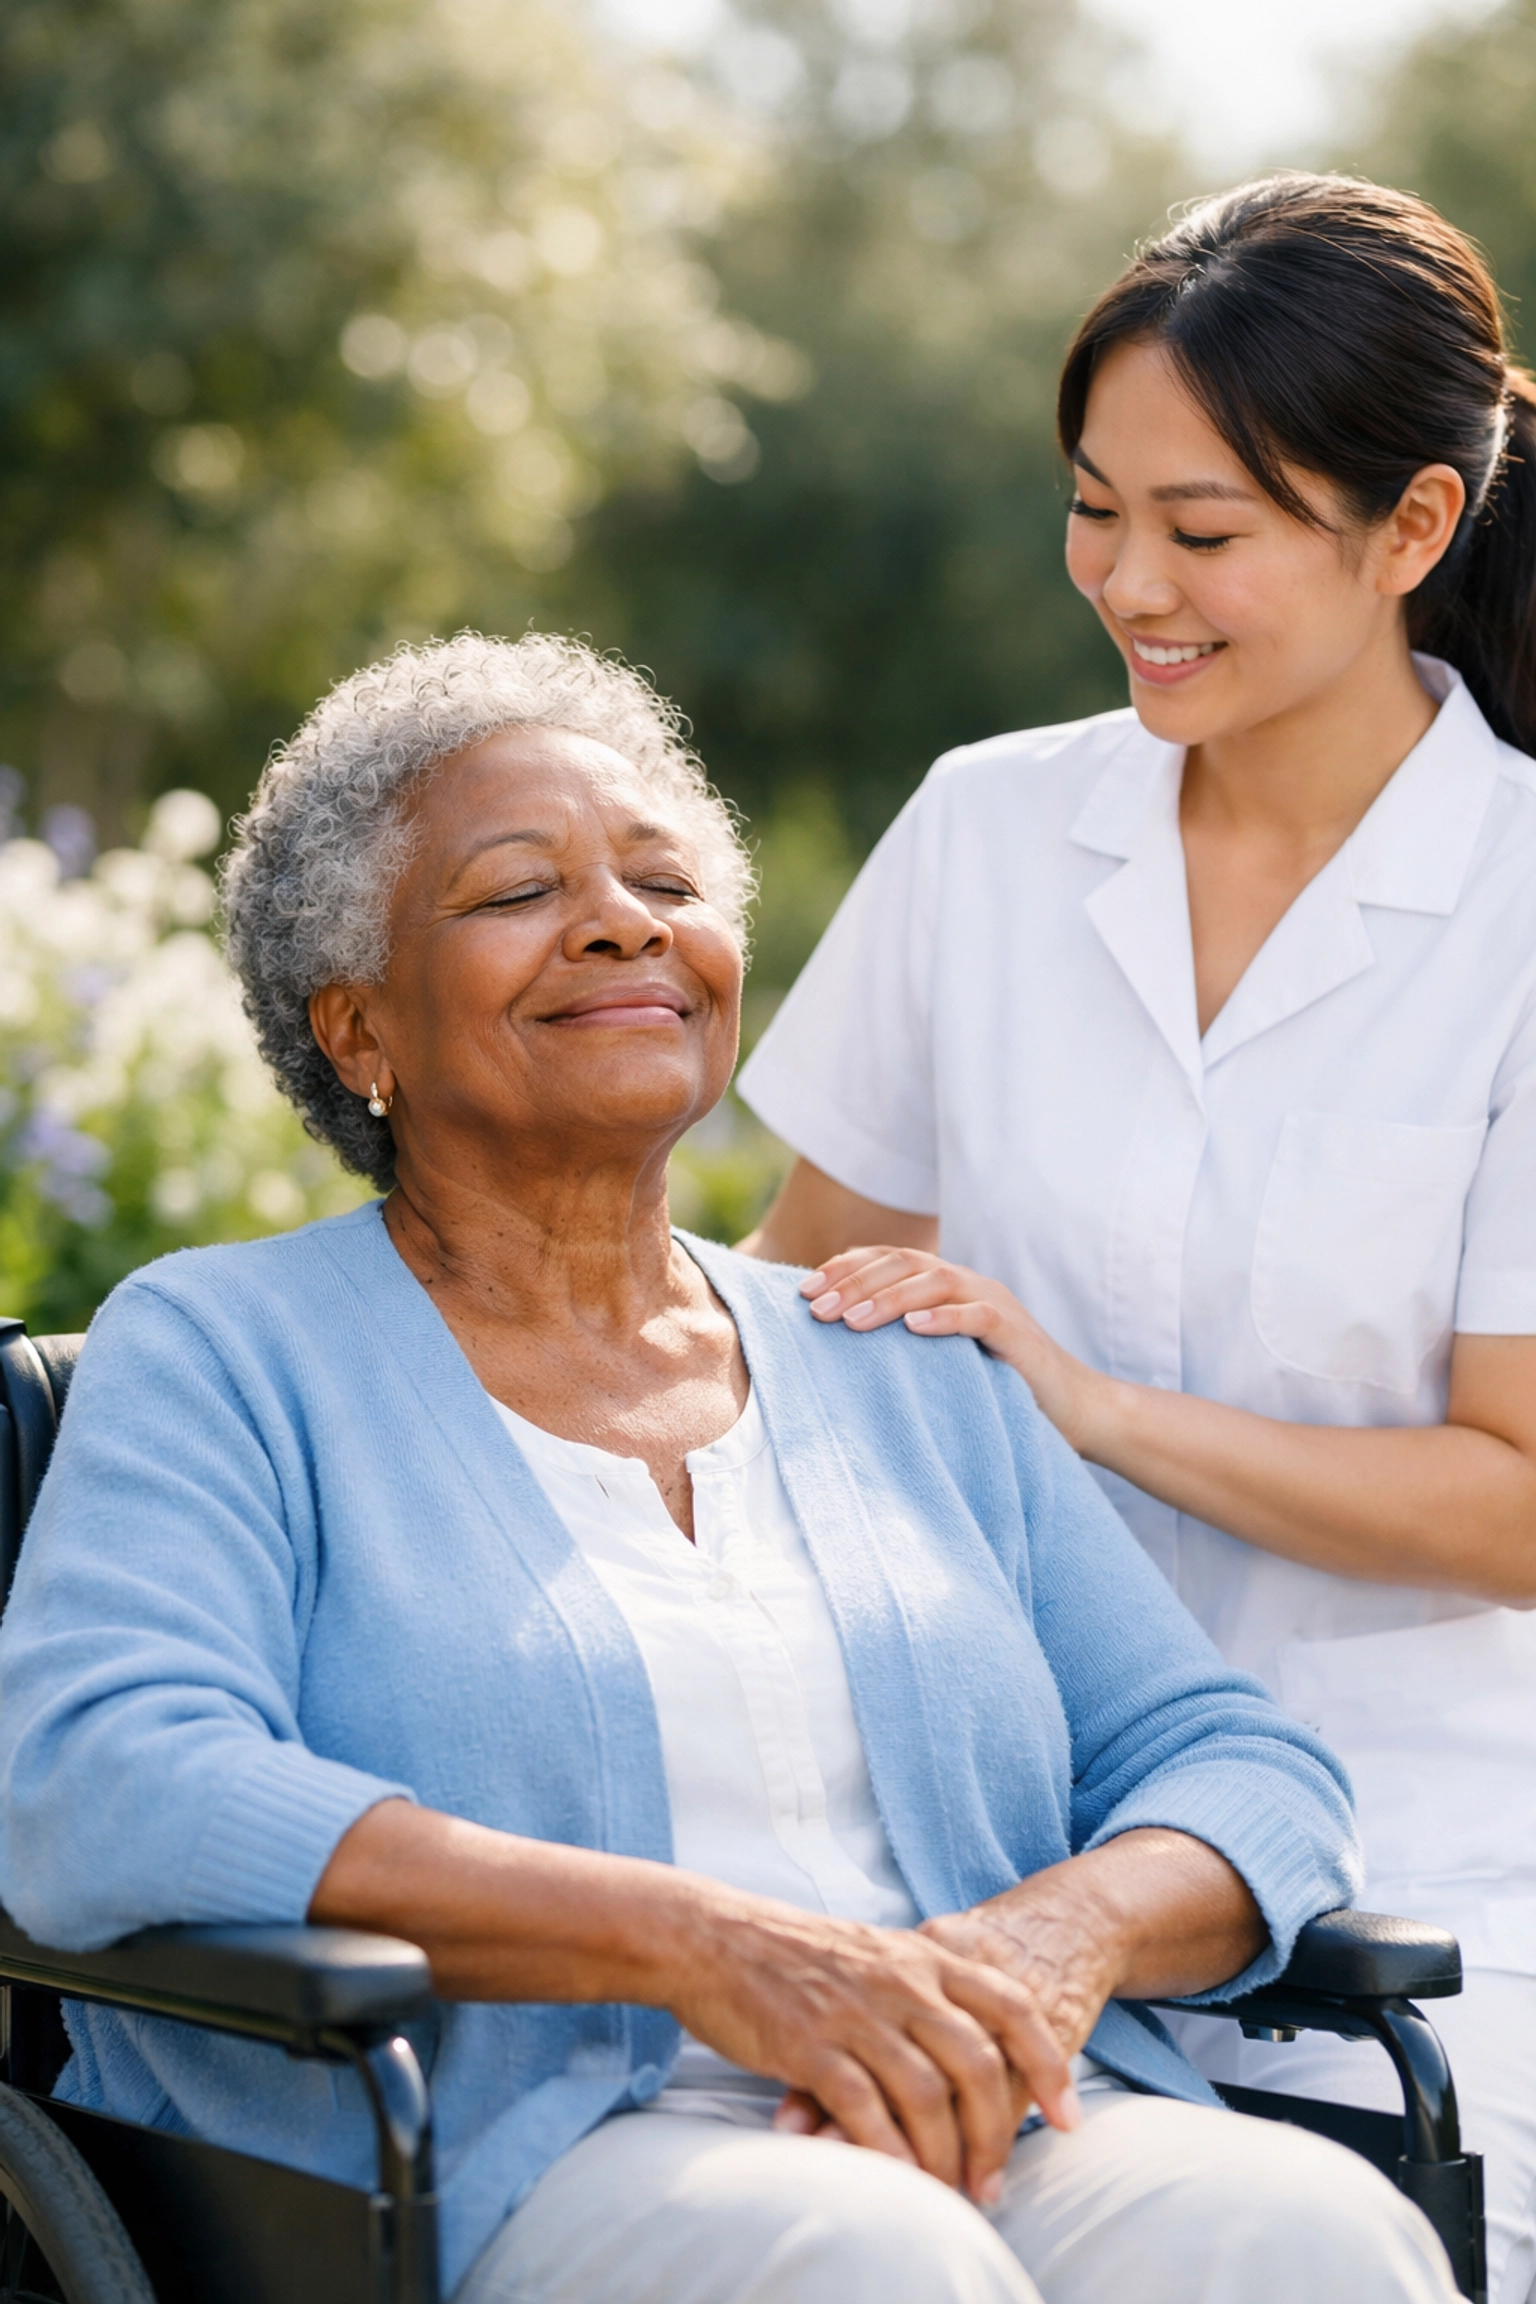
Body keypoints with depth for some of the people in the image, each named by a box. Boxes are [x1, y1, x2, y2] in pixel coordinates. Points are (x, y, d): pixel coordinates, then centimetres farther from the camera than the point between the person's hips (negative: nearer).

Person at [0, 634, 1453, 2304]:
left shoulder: (904, 1376, 22)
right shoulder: (221, 1354, 7)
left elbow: (1248, 1773, 16)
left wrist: (1060, 1932, -10)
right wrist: (697, 1944, -21)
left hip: (1022, 2147, 6)